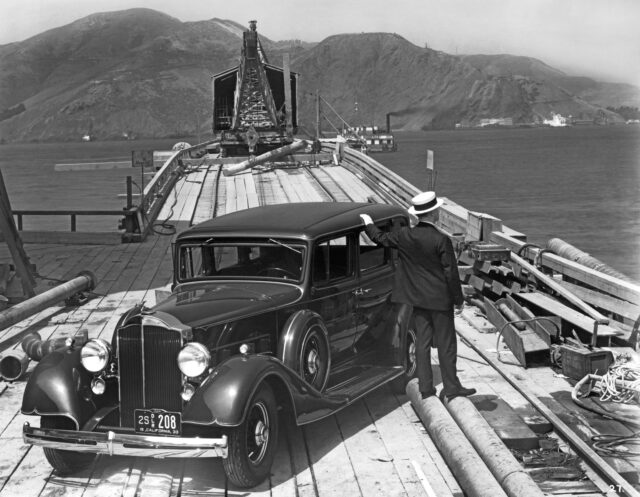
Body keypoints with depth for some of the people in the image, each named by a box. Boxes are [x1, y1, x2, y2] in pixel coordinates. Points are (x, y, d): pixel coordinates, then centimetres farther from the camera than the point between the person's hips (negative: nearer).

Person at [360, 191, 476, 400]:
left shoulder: (405, 236, -4)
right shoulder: (441, 240, -18)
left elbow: (381, 238, 12)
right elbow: (451, 273, -15)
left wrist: (368, 224, 32)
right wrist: (459, 300, -4)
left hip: (418, 297, 5)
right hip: (439, 298, -5)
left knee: (422, 341, 11)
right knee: (446, 343, 6)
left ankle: (425, 387, 16)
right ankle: (451, 387, 14)